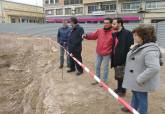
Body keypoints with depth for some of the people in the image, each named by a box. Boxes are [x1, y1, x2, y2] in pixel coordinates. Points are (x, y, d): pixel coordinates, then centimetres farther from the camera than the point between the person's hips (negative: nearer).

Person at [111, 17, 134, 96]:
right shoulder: (114, 34, 8)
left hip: (123, 59, -7)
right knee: (118, 76, 19)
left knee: (122, 76, 7)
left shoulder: (127, 33, -16)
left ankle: (122, 91, 25)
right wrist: (113, 57, 11)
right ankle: (119, 89, 36)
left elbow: (130, 47, -19)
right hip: (116, 59, 7)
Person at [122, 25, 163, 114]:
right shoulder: (139, 46, 3)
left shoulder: (150, 50, -31)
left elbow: (154, 68, -39)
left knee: (141, 97, 12)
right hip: (135, 79, 10)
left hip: (141, 83, -10)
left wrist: (140, 79, -34)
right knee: (135, 93, 28)